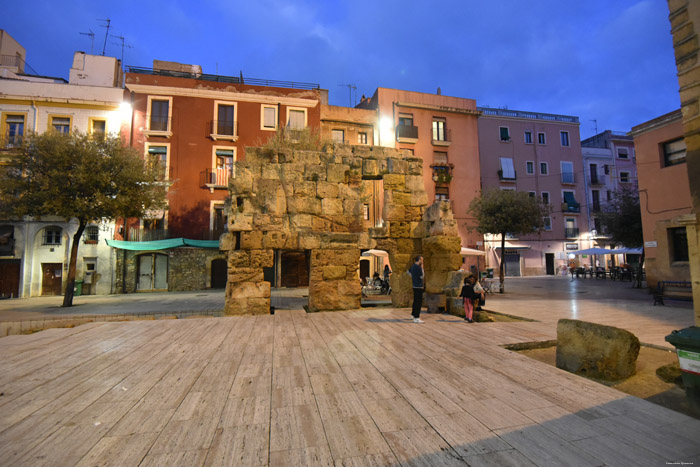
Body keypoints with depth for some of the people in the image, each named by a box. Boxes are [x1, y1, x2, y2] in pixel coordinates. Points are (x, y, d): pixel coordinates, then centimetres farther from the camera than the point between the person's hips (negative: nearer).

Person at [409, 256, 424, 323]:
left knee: (416, 301, 20)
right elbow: (422, 276, -13)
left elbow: (409, 271, 29)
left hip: (415, 286, 10)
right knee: (419, 302, -9)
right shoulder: (417, 267, -19)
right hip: (418, 286, -10)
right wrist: (422, 268, -8)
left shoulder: (413, 266, 10)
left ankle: (413, 314, 33)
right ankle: (416, 318, -9)